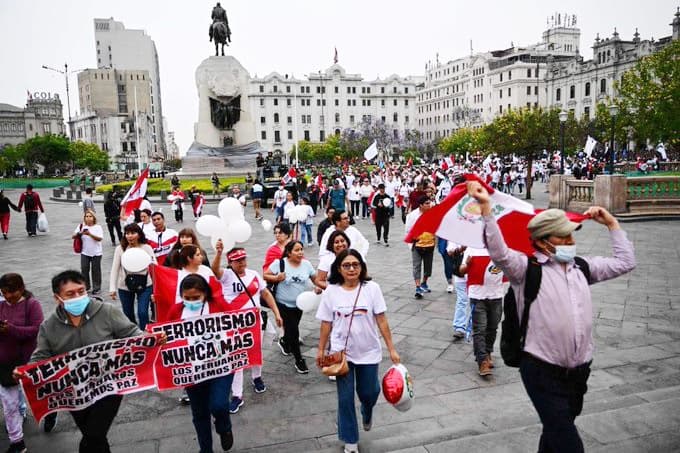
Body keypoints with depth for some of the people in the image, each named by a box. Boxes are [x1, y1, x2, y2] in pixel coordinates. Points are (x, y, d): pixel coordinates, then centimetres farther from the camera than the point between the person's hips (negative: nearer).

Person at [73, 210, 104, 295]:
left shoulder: (98, 227, -6)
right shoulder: (81, 226, 1)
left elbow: (100, 238, -17)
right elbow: (73, 237, -2)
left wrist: (90, 234, -30)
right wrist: (79, 233, -22)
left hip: (96, 253, -2)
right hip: (85, 253, 2)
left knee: (96, 270, 6)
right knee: (84, 269, 3)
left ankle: (96, 288, 17)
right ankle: (85, 286, 18)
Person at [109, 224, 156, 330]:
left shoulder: (147, 248, -8)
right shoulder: (120, 249, -6)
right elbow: (114, 269, -3)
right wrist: (112, 288, -9)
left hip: (144, 285, -2)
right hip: (124, 287, 2)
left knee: (142, 313, -10)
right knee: (128, 314, 14)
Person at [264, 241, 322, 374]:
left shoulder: (306, 264, -4)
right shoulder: (279, 263, -15)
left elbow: (315, 278, 6)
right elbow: (265, 276, -10)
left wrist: (318, 286, -14)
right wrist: (276, 278, -27)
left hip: (299, 304, 5)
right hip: (283, 304, -4)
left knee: (291, 328, 21)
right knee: (293, 331, -7)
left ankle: (284, 342, 55)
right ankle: (299, 360, 9)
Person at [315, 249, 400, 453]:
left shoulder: (372, 288, -11)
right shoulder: (331, 292, -8)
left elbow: (381, 320, -7)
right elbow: (326, 323, 0)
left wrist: (392, 349, -7)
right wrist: (321, 350, 6)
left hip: (369, 352, 0)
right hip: (342, 352, 0)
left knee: (369, 393, 13)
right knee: (345, 398, 7)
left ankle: (367, 412, 51)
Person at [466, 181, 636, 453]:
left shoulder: (582, 267, 12)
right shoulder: (527, 268, -8)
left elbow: (625, 262, 19)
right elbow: (499, 252, -25)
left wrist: (611, 223, 18)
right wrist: (486, 206, -32)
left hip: (579, 371, 6)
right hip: (542, 371, -6)